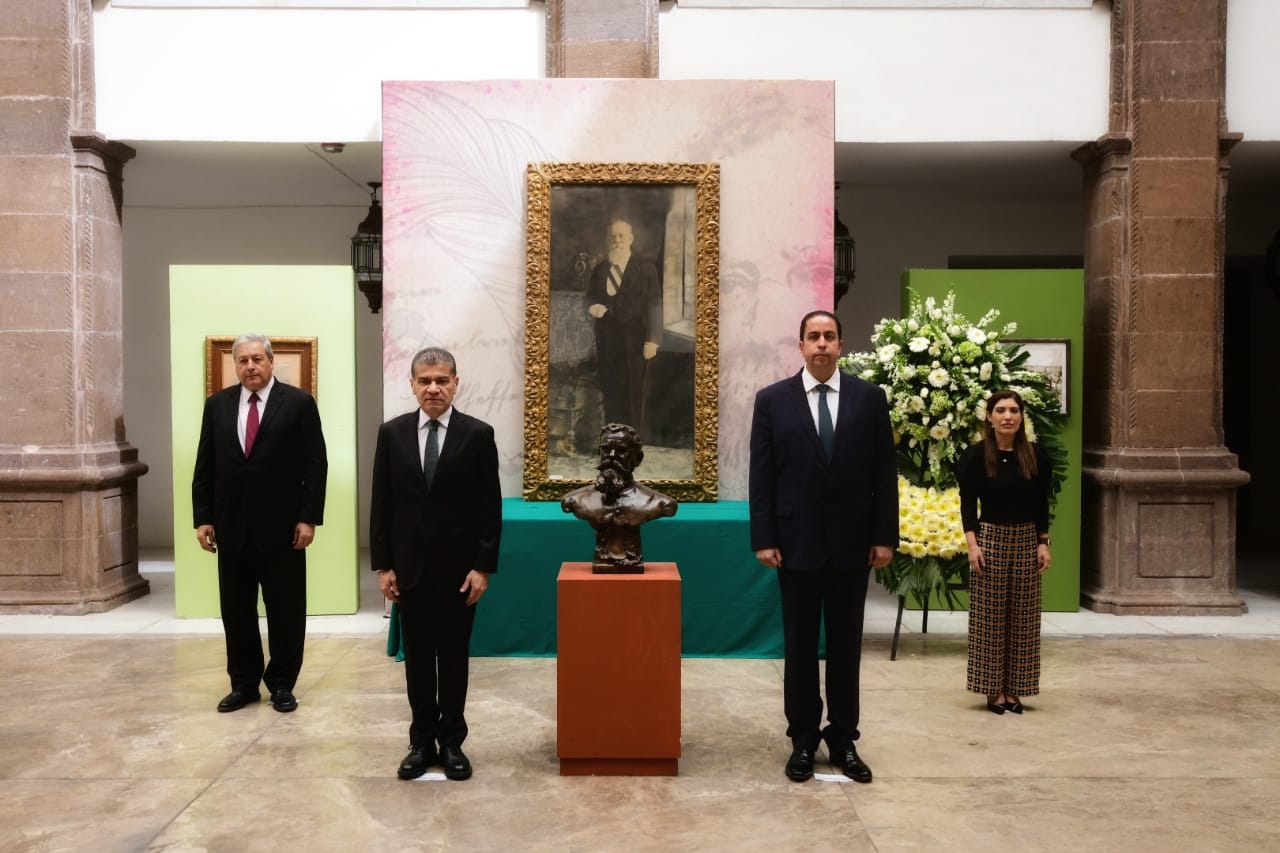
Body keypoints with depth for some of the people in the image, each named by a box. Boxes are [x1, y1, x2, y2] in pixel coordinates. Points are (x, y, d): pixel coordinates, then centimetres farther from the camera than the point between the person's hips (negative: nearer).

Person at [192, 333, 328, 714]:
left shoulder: (298, 402, -3)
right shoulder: (217, 404, 8)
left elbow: (316, 465, -6)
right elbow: (204, 466, 8)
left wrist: (309, 518, -11)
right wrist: (203, 518, 3)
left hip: (282, 527, -3)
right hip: (232, 526, 3)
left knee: (285, 610, 6)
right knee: (236, 611, 10)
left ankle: (281, 683, 19)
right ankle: (243, 683, 23)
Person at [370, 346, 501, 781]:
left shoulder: (478, 434, -4)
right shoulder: (392, 432, 2)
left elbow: (490, 507, -4)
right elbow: (381, 504, 3)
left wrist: (483, 567, -9)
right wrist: (383, 564, -1)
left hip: (458, 568, -2)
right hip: (410, 567, 2)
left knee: (454, 657, 8)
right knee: (417, 658, 10)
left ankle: (452, 741, 20)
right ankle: (422, 741, 22)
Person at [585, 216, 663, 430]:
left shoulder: (645, 267, -1)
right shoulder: (599, 269, 12)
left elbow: (654, 304, -5)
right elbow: (590, 296, 18)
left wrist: (652, 339, -13)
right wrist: (592, 306, -8)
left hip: (634, 340, -3)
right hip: (607, 340, 4)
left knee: (634, 392, 0)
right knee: (610, 392, 5)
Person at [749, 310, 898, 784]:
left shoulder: (869, 397, 2)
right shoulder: (772, 400, 0)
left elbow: (884, 472, 2)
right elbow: (761, 476, -2)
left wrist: (885, 535, -3)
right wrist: (763, 539, -8)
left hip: (852, 542, 1)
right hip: (797, 542, -1)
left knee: (846, 645, 10)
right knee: (799, 645, 8)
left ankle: (843, 739, 22)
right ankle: (803, 739, 20)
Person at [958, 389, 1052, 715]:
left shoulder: (1036, 455, 2)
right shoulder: (975, 455, -5)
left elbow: (1042, 504, 7)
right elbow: (967, 504, -4)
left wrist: (1043, 543, 1)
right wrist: (972, 543, -12)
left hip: (1026, 541, 3)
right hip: (990, 538, -3)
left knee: (1022, 618, 6)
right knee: (990, 617, 1)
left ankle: (1014, 689, 17)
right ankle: (993, 689, 11)